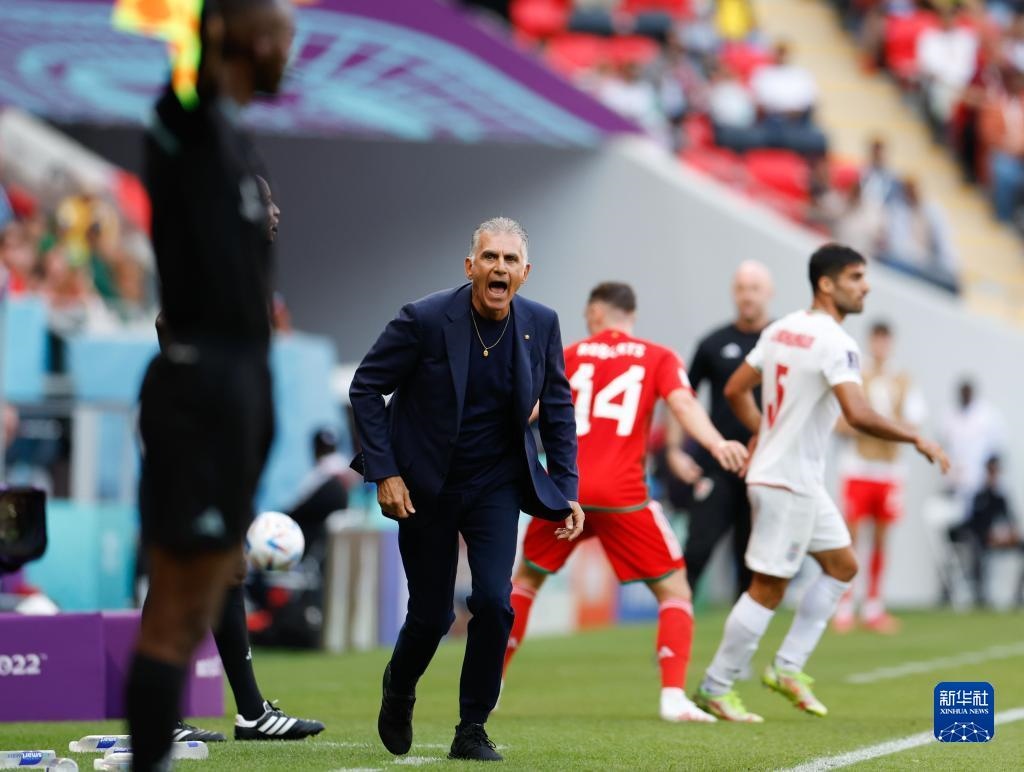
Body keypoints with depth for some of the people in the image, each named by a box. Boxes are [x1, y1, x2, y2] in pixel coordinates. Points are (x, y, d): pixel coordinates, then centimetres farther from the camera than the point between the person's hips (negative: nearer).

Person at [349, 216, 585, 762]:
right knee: (432, 615, 4)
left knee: (494, 601, -16)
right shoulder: (425, 319, -18)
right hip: (425, 486, -2)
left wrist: (566, 490, 1)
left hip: (496, 484, 2)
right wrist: (384, 473, -14)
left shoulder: (541, 324, -8)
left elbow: (557, 408, 5)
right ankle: (399, 689, 39)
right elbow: (365, 388, -9)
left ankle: (472, 731, 0)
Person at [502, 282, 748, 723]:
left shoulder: (569, 355, 15)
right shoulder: (658, 359, 11)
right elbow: (683, 405, -9)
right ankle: (674, 696, -11)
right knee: (675, 591, 6)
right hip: (622, 496, -2)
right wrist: (716, 444, -23)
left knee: (526, 579, 24)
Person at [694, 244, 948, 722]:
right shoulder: (835, 343, -19)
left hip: (803, 481, 10)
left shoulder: (781, 329, 8)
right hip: (787, 482, -10)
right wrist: (917, 440, -20)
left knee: (842, 565, 18)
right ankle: (715, 688, 6)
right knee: (769, 588, -3)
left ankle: (787, 668, 18)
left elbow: (735, 391, 15)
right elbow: (859, 416, -30)